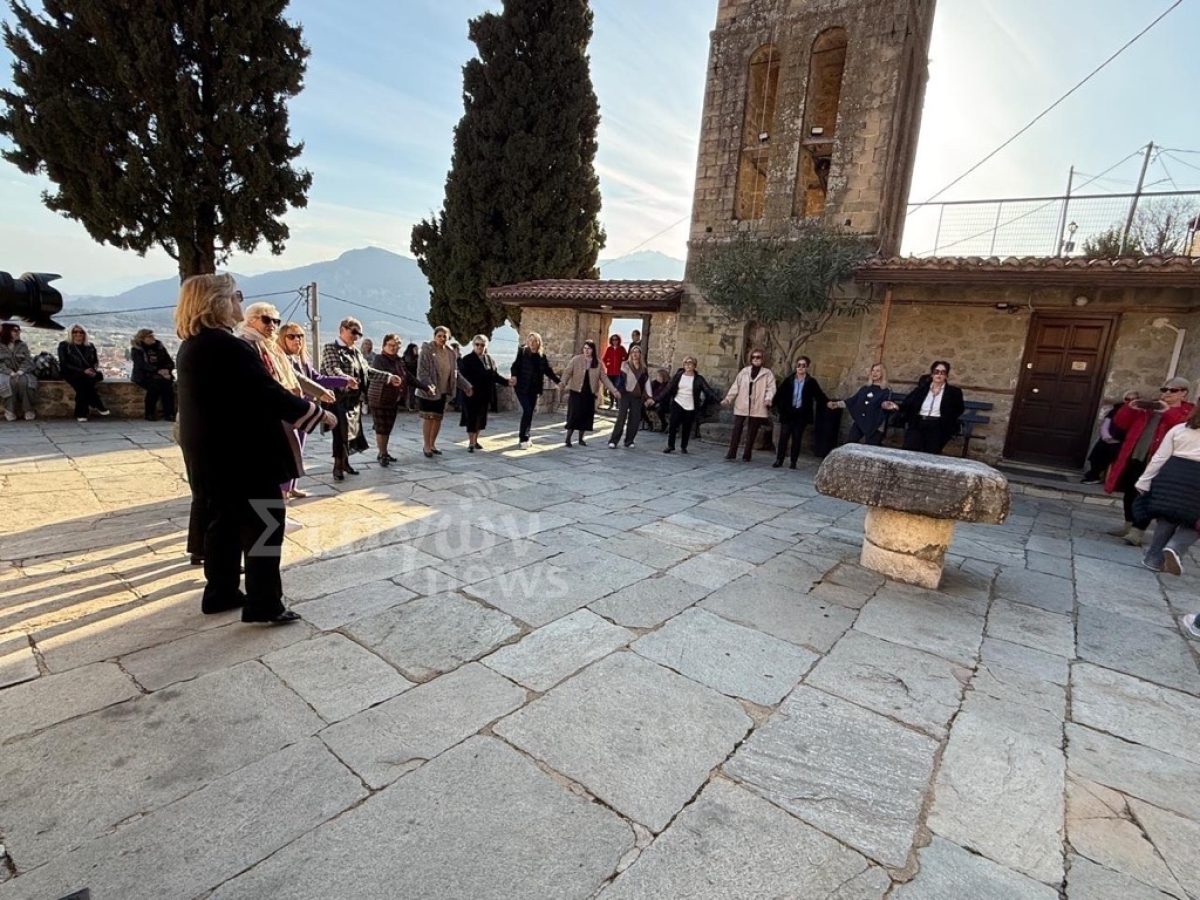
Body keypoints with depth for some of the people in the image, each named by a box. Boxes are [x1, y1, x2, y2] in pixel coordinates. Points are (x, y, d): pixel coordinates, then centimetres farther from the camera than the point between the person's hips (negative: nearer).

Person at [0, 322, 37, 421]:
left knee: (23, 381, -34)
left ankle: (28, 410, -28)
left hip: (21, 373, 1)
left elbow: (28, 361, -1)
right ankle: (10, 410, -28)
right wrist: (11, 373, -21)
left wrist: (20, 372, -19)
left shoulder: (23, 345, 9)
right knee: (11, 382, -35)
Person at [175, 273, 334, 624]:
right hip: (243, 453, -9)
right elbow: (270, 395, -22)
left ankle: (220, 593, 28)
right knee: (263, 523, 0)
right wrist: (318, 413, -11)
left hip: (209, 453, 10)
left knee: (223, 522, 18)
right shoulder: (229, 346, -20)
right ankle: (264, 604, 6)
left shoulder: (190, 347, 11)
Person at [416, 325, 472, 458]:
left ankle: (432, 444, 24)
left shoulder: (451, 353, 6)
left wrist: (466, 386, 9)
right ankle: (426, 446, 10)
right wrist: (428, 386, -31)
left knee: (438, 418, 11)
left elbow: (455, 373, 14)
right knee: (428, 418, -1)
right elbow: (421, 371, -17)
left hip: (443, 391, 5)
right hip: (427, 392, -5)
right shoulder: (426, 350, -11)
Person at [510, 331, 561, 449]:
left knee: (530, 412, 9)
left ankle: (524, 436, 21)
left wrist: (558, 381, 4)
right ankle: (523, 439, -6)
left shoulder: (542, 355, 8)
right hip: (522, 387, -5)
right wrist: (514, 376, -28)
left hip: (534, 388, 5)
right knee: (527, 411, -13)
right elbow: (515, 366, -9)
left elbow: (548, 370, 12)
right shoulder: (522, 352, -3)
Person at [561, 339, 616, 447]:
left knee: (586, 416, 6)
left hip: (590, 394, 3)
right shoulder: (576, 359, -4)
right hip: (576, 392, -3)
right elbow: (567, 372, -10)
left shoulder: (597, 363, 4)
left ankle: (581, 439, 21)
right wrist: (563, 382, -30)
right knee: (574, 415, -8)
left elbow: (604, 378, 6)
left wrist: (614, 390, 0)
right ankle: (568, 438, 2)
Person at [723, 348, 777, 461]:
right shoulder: (744, 371, 10)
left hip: (757, 408, -2)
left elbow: (771, 388, -6)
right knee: (737, 429, 0)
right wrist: (728, 399, 1)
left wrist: (768, 399, -24)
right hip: (742, 406, 2)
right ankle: (732, 453, 8)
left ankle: (746, 455, 13)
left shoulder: (768, 373, 3)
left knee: (752, 432, 5)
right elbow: (735, 386, 9)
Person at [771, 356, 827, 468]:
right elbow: (780, 393, 0)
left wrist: (827, 403, -21)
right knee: (783, 437, -2)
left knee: (797, 439, 5)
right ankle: (779, 460, 6)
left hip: (801, 414, 0)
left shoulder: (811, 382, 1)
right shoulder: (789, 380, 3)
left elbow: (819, 395, -3)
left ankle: (793, 462, 12)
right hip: (788, 413, 0)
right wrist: (772, 403, -11)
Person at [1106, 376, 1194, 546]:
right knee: (1130, 493, 14)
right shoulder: (1149, 407, 16)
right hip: (1134, 458, 5)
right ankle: (1129, 524, 27)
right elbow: (1120, 424, 12)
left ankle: (1137, 532, -2)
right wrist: (1130, 408, -6)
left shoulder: (1188, 413, 2)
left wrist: (1168, 412, -27)